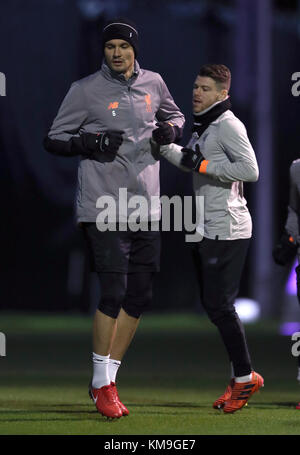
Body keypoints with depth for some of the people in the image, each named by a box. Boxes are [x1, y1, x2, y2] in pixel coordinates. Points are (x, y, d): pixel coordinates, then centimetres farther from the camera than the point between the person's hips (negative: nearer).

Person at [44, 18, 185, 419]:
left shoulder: (153, 84, 10)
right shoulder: (86, 90, -2)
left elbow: (175, 116, 27)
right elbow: (54, 139, 1)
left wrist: (170, 129, 3)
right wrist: (89, 142, -17)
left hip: (146, 207, 6)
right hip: (104, 207, -5)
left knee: (139, 297, 6)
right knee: (113, 293, -13)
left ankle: (108, 379, 16)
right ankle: (101, 383, -2)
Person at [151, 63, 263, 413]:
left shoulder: (228, 125, -13)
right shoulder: (203, 127, 17)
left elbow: (251, 170, -23)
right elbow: (188, 161, 33)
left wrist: (203, 164, -21)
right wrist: (161, 144, 20)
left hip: (226, 230, -10)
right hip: (206, 228, 10)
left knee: (219, 305, -9)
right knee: (211, 304, 11)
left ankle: (245, 377, 0)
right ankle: (241, 377, 18)